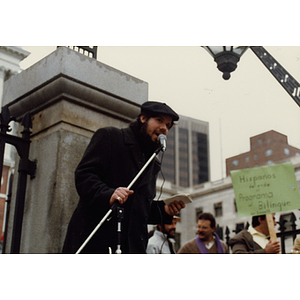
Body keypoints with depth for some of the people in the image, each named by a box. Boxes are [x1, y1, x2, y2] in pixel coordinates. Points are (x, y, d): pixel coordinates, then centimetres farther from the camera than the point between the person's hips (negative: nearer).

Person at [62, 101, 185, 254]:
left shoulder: (153, 163, 26)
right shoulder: (109, 136, 6)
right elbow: (83, 175, -7)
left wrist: (165, 210, 5)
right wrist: (107, 195, -25)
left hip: (131, 244, 6)